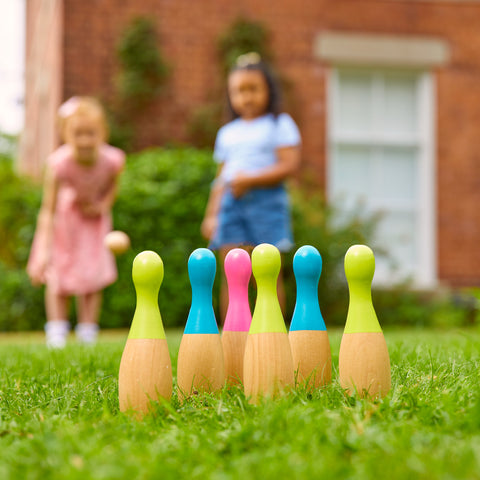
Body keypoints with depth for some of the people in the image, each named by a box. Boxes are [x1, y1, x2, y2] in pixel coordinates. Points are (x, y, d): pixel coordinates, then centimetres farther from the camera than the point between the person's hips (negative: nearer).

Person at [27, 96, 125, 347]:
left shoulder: (111, 160, -31)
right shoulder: (59, 163, -38)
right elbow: (48, 210, -35)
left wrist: (103, 205, -21)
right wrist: (44, 251, -42)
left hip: (94, 216, 2)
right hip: (64, 216, -2)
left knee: (93, 274, -1)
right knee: (57, 273, -3)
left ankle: (87, 335, 6)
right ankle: (56, 332, 7)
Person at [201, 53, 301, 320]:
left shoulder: (279, 125, 2)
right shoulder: (228, 133, 18)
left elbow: (290, 165, -10)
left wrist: (250, 180, -15)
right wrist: (211, 214, 11)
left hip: (267, 201, -4)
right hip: (232, 204, 4)